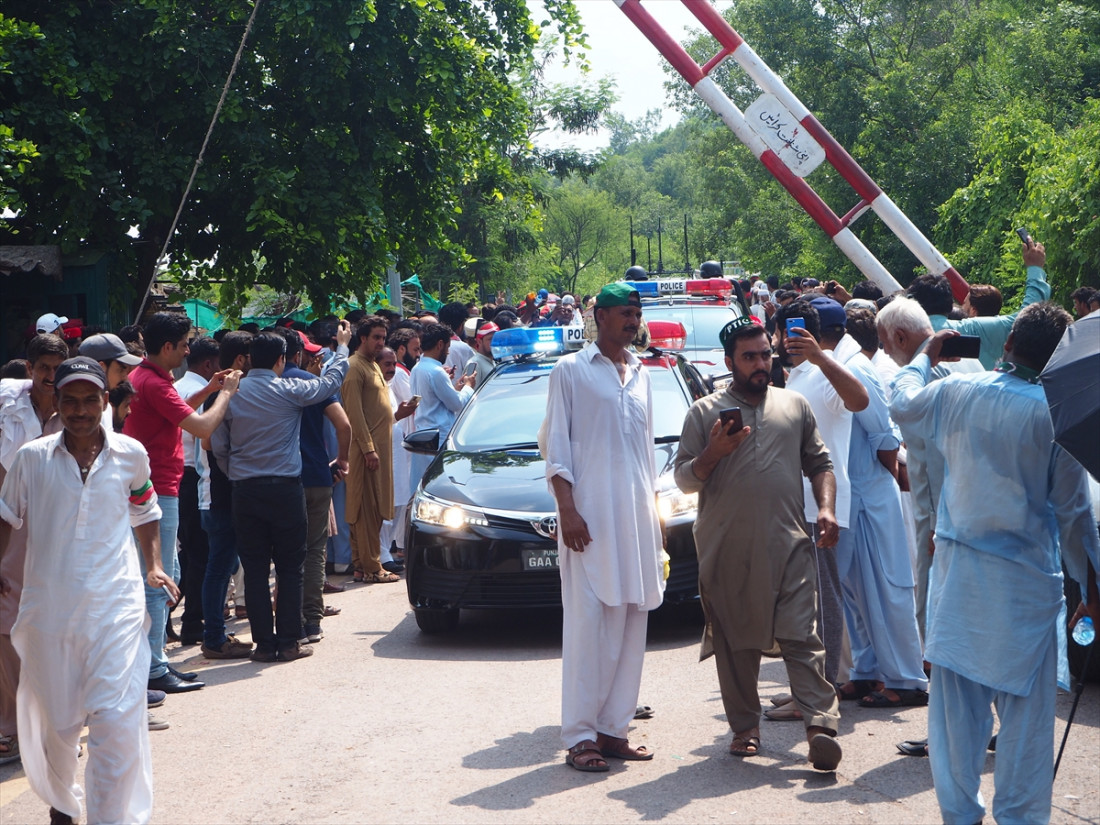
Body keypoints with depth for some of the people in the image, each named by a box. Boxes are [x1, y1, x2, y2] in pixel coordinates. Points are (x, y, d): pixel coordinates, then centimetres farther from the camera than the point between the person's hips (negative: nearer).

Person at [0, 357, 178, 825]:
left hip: (115, 605, -1)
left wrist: (154, 568, 9)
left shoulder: (130, 455, 3)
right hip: (48, 606, 1)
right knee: (54, 720, 12)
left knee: (117, 719, -12)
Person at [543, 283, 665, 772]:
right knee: (588, 623, -10)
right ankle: (580, 736, -9)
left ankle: (614, 728, 9)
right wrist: (567, 508, -13)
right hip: (590, 514, -6)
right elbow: (555, 444, -3)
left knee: (632, 622, 3)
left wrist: (653, 510, 16)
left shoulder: (641, 375, 19)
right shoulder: (571, 371, 2)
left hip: (637, 514, 6)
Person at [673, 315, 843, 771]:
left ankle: (820, 725, -14)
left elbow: (819, 463, 19)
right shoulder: (704, 412, 8)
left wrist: (825, 508, 2)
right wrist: (713, 452, -14)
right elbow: (684, 478, 5)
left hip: (790, 543, 1)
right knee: (735, 642, 3)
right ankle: (745, 728, 13)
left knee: (802, 636, -8)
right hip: (727, 547, 0)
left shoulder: (795, 406, 16)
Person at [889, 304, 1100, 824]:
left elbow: (902, 404, 21)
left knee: (956, 697, 11)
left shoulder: (955, 392, -2)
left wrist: (927, 357, 37)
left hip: (957, 567, 4)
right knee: (1025, 705, 5)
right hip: (1026, 580, -4)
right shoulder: (1055, 414, -12)